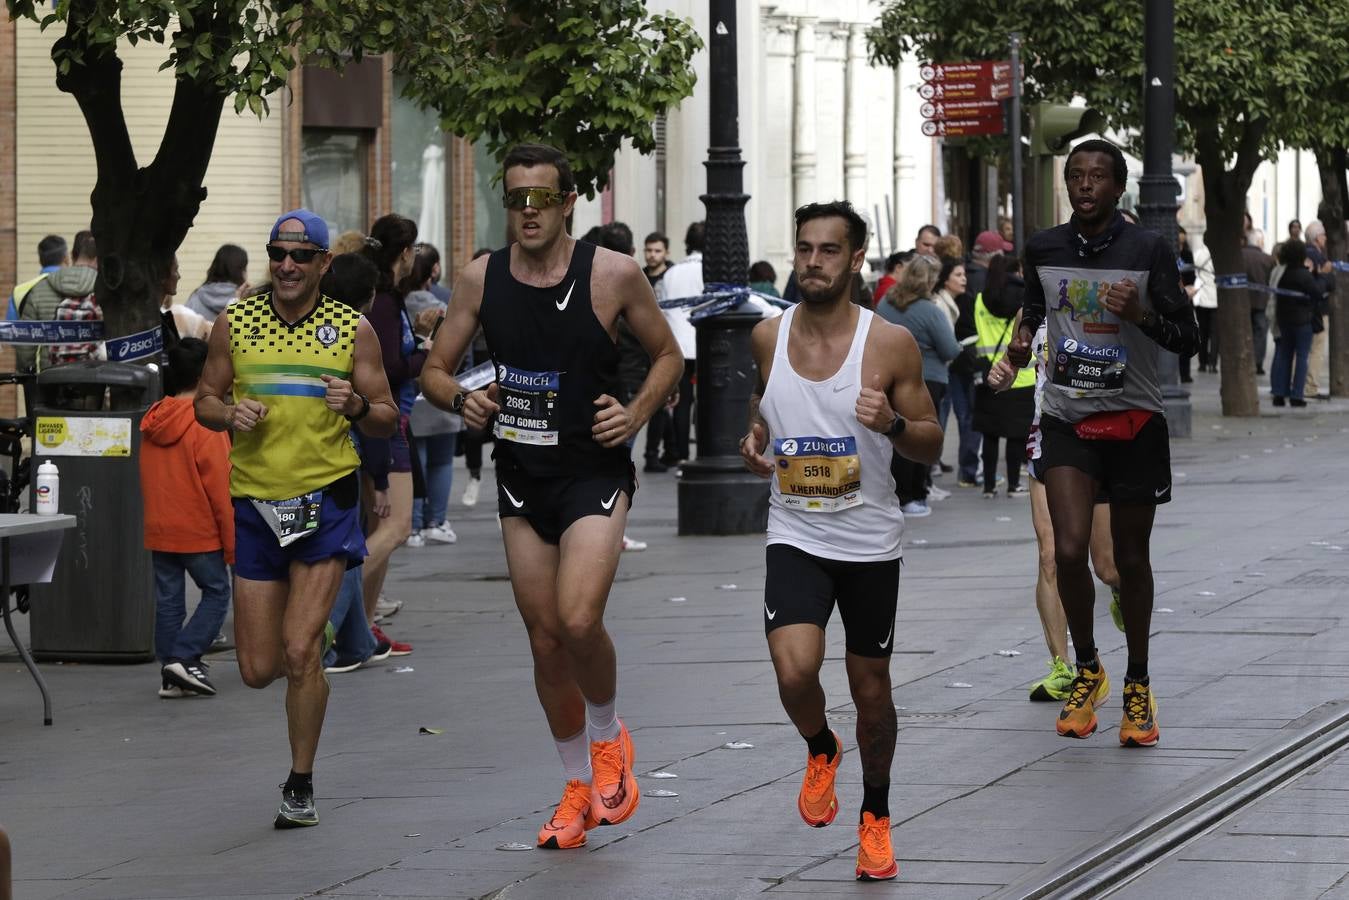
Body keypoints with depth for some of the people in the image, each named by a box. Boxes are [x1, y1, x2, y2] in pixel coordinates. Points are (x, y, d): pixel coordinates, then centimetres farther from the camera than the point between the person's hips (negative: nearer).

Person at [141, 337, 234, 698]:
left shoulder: (152, 422, 6)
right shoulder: (206, 424, -15)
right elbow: (220, 488, -14)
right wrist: (232, 542, -8)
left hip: (158, 531, 6)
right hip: (200, 532, -6)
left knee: (168, 600, 9)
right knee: (216, 592, 5)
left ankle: (171, 675, 10)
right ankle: (184, 658, -7)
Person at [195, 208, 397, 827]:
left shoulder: (352, 329, 0)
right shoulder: (234, 324, 3)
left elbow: (388, 420, 5)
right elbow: (205, 400, 12)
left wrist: (357, 407, -17)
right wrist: (231, 414, -10)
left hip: (325, 498, -2)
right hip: (254, 502, 2)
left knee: (300, 653, -13)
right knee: (258, 669, 4)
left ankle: (300, 786, 5)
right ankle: (314, 636, 41)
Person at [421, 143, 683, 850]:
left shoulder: (614, 274, -8)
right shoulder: (481, 280, 0)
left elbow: (667, 354, 6)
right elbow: (435, 370, 8)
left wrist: (637, 413, -11)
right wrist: (462, 400, -13)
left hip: (595, 473, -4)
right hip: (521, 479, 4)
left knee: (578, 619, -22)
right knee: (545, 640, 9)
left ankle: (608, 738, 8)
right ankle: (579, 786, 26)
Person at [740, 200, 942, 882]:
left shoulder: (890, 345, -9)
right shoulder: (767, 337, -1)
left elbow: (932, 448, -3)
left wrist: (893, 423, -24)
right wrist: (754, 445, -2)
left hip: (870, 543, -1)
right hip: (795, 537, 1)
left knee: (871, 691, 9)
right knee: (795, 673, -20)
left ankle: (875, 818, 32)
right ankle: (820, 750, 14)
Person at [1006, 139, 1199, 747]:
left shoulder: (1148, 251, -8)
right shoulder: (1043, 249, 1)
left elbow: (1187, 338, -6)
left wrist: (1142, 313, -24)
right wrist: (1023, 338, 1)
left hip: (1134, 422, -1)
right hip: (1067, 421, 2)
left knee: (1130, 559, 7)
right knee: (1069, 550, -13)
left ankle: (1138, 686, 24)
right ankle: (1087, 671, 10)